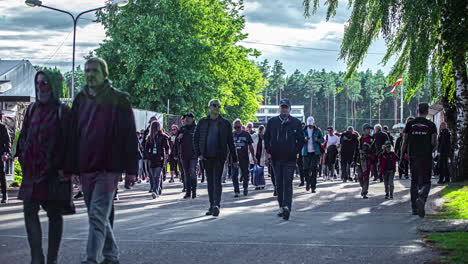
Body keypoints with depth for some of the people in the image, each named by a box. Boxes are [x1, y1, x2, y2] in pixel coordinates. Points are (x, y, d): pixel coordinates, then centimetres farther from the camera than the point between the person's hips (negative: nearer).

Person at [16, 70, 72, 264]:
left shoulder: (63, 111, -5)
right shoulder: (32, 109, 11)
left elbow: (68, 142, -9)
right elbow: (23, 137, 17)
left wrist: (64, 168, -13)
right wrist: (24, 159, 6)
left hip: (54, 173, -5)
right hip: (32, 171, 5)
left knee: (54, 215, 3)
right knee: (29, 212, -1)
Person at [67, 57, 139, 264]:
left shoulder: (118, 100, -4)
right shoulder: (81, 100, 12)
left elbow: (129, 135, -6)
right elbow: (73, 134, 15)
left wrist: (130, 168, -11)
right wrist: (71, 166, 9)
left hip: (108, 168, -6)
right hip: (85, 167, 6)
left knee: (98, 215, -13)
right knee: (98, 216, 14)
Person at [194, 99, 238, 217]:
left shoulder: (225, 123, 4)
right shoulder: (202, 122, 7)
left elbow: (230, 142, 7)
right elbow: (196, 139, 9)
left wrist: (234, 159, 6)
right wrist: (199, 153, -3)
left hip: (219, 156, -3)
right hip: (207, 157, 3)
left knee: (217, 181, -13)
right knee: (210, 182, 9)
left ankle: (216, 205, -20)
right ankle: (212, 206, 16)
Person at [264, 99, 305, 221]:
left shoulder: (296, 123, 3)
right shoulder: (272, 122, 8)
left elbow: (301, 139, 8)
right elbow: (266, 137, 16)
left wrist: (295, 151, -1)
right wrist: (268, 150, 5)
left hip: (290, 159, -3)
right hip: (276, 158, 3)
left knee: (288, 183, -11)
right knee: (279, 184, 8)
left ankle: (287, 207, -19)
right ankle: (282, 207, 17)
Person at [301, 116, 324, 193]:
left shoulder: (317, 130, 4)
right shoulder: (304, 130, 7)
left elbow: (322, 140, 7)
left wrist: (317, 140, -15)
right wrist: (304, 139, -14)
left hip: (315, 152, -1)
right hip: (306, 152, 1)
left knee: (314, 168, -9)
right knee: (306, 169, -3)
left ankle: (313, 186, -6)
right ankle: (308, 182, 25)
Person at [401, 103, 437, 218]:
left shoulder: (410, 124, 4)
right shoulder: (431, 125, -2)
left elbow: (405, 141, 4)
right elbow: (434, 143, -6)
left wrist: (403, 154, 18)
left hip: (413, 156, 3)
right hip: (426, 157, -3)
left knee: (414, 182, 14)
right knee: (425, 182, -1)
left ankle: (414, 208, 15)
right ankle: (421, 198, -31)